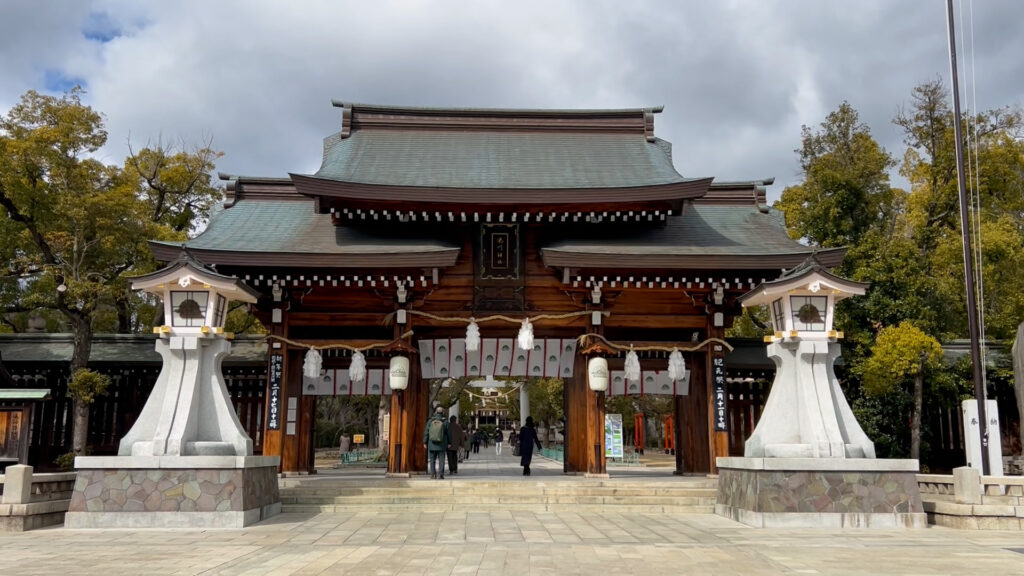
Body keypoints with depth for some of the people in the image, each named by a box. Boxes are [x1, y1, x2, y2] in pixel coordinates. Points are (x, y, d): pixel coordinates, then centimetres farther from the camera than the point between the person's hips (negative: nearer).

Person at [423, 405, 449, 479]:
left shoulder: (430, 421, -1)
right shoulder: (445, 422, -4)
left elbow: (426, 432, 1)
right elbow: (448, 433, 1)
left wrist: (425, 442, 8)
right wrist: (449, 443, 10)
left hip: (432, 444, 1)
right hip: (442, 445, -1)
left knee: (432, 460, 10)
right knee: (441, 460, 2)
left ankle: (433, 474, 6)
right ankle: (440, 474, -2)